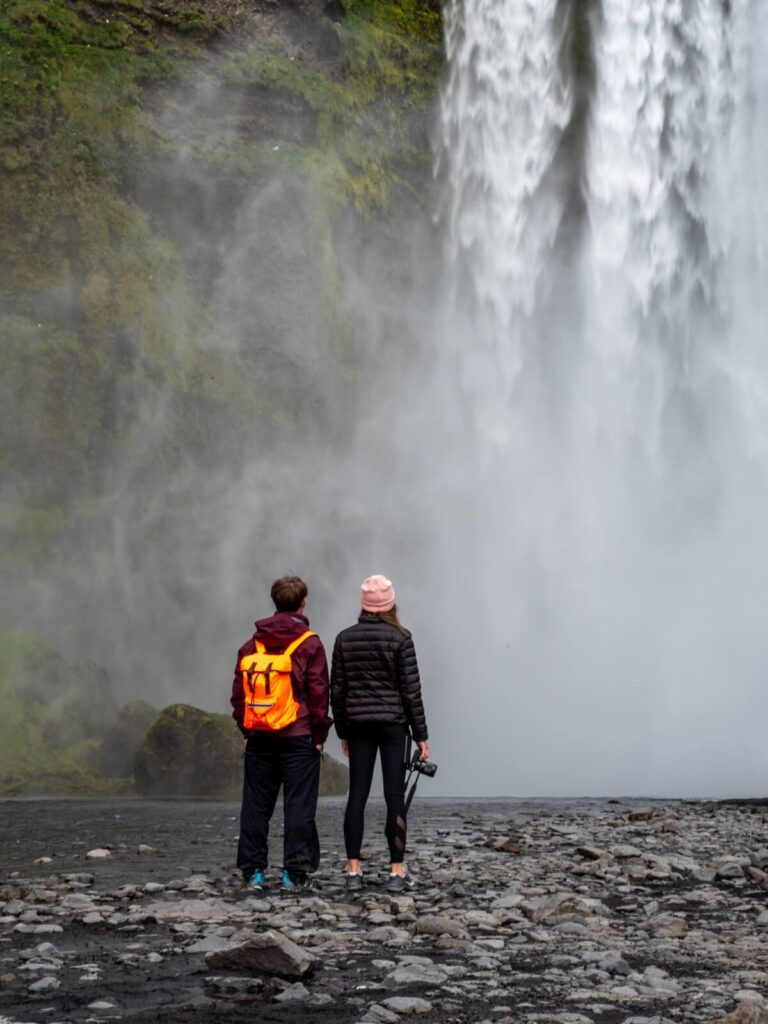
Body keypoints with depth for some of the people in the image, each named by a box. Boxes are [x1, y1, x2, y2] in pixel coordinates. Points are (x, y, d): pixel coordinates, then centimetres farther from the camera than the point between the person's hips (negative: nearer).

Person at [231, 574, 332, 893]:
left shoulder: (251, 645, 9)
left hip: (259, 739, 4)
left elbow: (238, 693, 10)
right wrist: (319, 735, 1)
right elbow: (318, 694, -6)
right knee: (299, 807, 0)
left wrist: (247, 730, 16)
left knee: (255, 806, 8)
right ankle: (295, 873, -1)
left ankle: (253, 872, 9)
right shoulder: (309, 644, -4)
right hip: (298, 739, -4)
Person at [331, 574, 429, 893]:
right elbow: (411, 689, -6)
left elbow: (337, 690, 6)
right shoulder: (399, 638, -6)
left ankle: (353, 870, 6)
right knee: (394, 796, 0)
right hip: (392, 723, -3)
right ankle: (397, 871, 0)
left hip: (358, 724, 3)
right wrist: (420, 734, 0)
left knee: (357, 795, 6)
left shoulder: (345, 638, 3)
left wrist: (342, 731, 15)